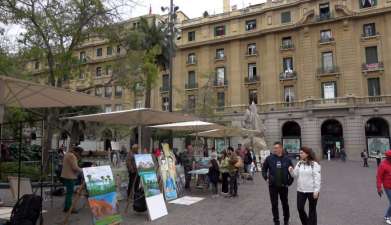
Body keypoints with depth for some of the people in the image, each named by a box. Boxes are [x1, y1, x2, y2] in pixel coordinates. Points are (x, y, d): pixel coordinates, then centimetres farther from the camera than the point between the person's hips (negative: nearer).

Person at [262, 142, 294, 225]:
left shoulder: (287, 159, -4)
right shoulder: (269, 158, -5)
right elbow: (264, 169, 6)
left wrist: (290, 181, 0)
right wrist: (266, 178, -3)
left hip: (283, 186, 0)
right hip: (272, 185, 0)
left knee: (285, 203, 14)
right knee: (274, 204, 7)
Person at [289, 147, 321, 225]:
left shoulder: (314, 164, -10)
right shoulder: (299, 163, 6)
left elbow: (317, 178, -12)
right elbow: (296, 174, 5)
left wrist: (316, 190, -15)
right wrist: (291, 171, -16)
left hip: (312, 191, -5)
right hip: (301, 190, 5)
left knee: (312, 210, 9)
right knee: (300, 208, 7)